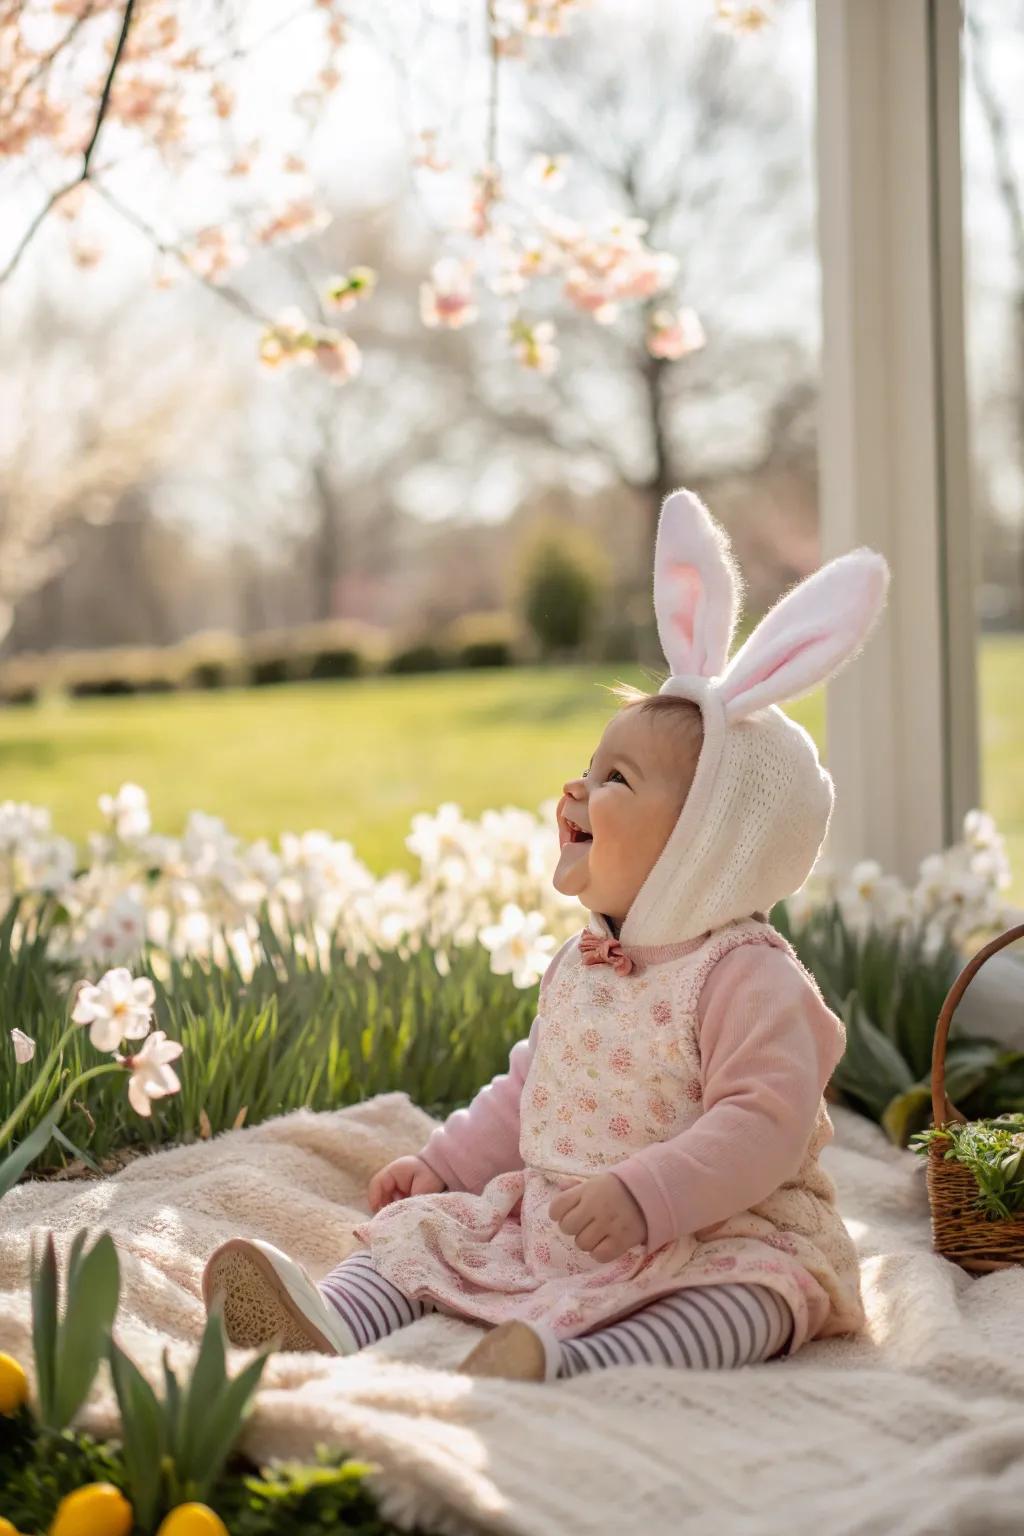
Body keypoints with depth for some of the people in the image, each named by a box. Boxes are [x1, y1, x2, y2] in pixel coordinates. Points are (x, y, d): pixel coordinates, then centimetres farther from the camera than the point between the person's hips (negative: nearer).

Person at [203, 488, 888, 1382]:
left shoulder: (745, 974, -14)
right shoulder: (581, 966, 12)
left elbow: (764, 1121, -24)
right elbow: (529, 1091, 24)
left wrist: (643, 1196, -34)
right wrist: (442, 1164, 14)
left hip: (716, 1235, -7)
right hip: (548, 1224, 8)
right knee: (421, 1225, -4)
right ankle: (331, 1324, -29)